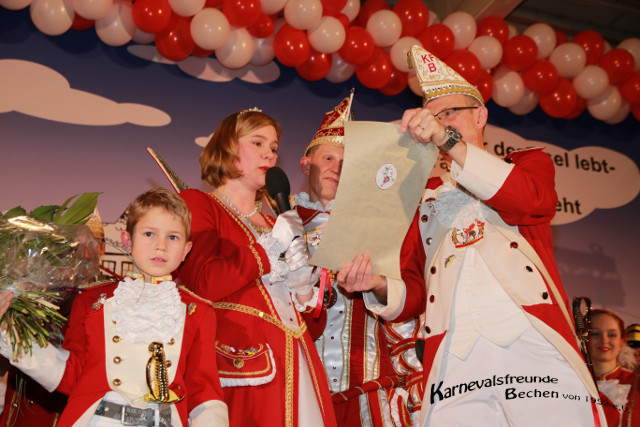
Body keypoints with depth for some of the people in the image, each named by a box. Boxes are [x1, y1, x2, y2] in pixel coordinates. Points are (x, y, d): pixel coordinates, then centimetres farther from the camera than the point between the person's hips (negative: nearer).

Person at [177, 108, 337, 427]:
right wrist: (272, 247, -7)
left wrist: (303, 280, 0)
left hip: (295, 362, 6)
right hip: (240, 364, -6)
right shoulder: (196, 204, 3)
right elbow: (204, 285, -16)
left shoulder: (273, 224, 21)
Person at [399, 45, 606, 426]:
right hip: (453, 357, 2)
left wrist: (449, 141, -9)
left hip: (533, 341, -1)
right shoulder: (427, 197, 26)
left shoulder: (527, 162, 22)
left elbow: (533, 199, -4)